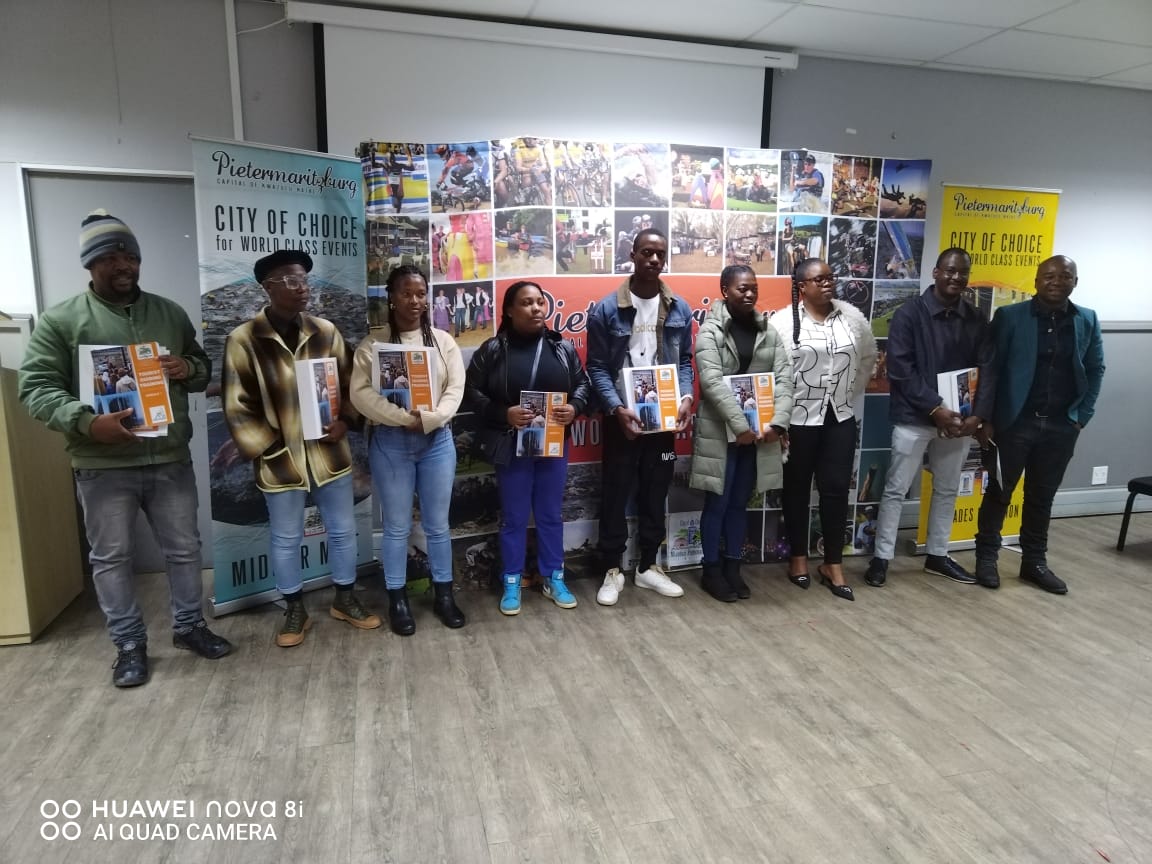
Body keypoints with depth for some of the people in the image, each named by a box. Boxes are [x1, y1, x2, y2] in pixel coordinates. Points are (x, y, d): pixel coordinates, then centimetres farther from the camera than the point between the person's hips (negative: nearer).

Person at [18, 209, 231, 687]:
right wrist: (86, 422, -25)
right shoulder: (61, 321, -3)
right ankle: (129, 644, 25)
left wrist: (189, 368, -8)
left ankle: (189, 625, 31)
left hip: (171, 460, 3)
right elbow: (35, 387, -8)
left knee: (184, 548, 12)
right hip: (102, 466, -3)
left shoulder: (170, 313, 9)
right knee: (111, 558, 9)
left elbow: (205, 369, 17)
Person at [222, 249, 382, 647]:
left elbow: (349, 383, 9)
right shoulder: (243, 340, -9)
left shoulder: (326, 331, 1)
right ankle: (295, 611, 31)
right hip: (280, 459, -3)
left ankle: (345, 600, 33)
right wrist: (267, 449, -11)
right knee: (286, 539, 12)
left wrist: (345, 420, -7)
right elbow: (237, 406, -7)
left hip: (329, 452, 3)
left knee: (343, 530, 14)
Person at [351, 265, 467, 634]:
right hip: (390, 442, -2)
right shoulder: (373, 343, -1)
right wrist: (404, 418, -20)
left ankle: (443, 594, 25)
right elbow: (361, 393, -10)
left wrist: (428, 419, -18)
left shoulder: (443, 341, 5)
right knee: (396, 526, 7)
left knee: (438, 524, 10)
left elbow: (455, 389, -2)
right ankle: (397, 599, 22)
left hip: (437, 440, 2)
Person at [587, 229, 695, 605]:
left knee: (655, 495, 12)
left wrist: (686, 397, -9)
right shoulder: (606, 309, -6)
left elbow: (685, 361, 9)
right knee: (616, 494, 6)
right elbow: (597, 367, -7)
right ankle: (612, 570, 19)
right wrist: (617, 408, -19)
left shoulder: (680, 309, 4)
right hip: (621, 418, -3)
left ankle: (648, 566, 27)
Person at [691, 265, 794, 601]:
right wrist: (740, 426, -21)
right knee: (717, 503, 5)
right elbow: (713, 382, -17)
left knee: (740, 503, 14)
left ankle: (733, 567, 26)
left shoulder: (769, 331, 7)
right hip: (720, 431, -4)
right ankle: (711, 570, 19)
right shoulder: (710, 330, -7)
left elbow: (784, 378, 1)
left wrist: (778, 423, -12)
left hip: (759, 432, 4)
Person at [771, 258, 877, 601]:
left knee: (836, 489, 4)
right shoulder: (783, 321, -9)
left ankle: (832, 563, 17)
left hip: (841, 418, 3)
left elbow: (869, 357, 18)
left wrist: (853, 393, 14)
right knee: (798, 489, 10)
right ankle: (798, 556, 26)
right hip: (798, 419, -3)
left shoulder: (852, 317, 3)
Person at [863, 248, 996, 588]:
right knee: (896, 489, 1)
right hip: (914, 418, -5)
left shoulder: (977, 320, 6)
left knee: (947, 490, 15)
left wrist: (979, 415, -11)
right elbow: (900, 369, -15)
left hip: (960, 419, 5)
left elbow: (988, 370, 2)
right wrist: (935, 408, -19)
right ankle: (881, 557, 11)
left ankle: (937, 555, 29)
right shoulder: (909, 314, -8)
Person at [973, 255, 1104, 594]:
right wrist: (987, 418, -9)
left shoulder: (1088, 321, 6)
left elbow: (1095, 371, 11)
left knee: (1042, 497, 12)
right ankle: (986, 557, 19)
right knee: (999, 492, 6)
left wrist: (1081, 417, 3)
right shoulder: (1010, 316, -5)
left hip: (1061, 427, 3)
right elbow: (990, 368, -5)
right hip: (1014, 422, -3)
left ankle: (1034, 561, 24)